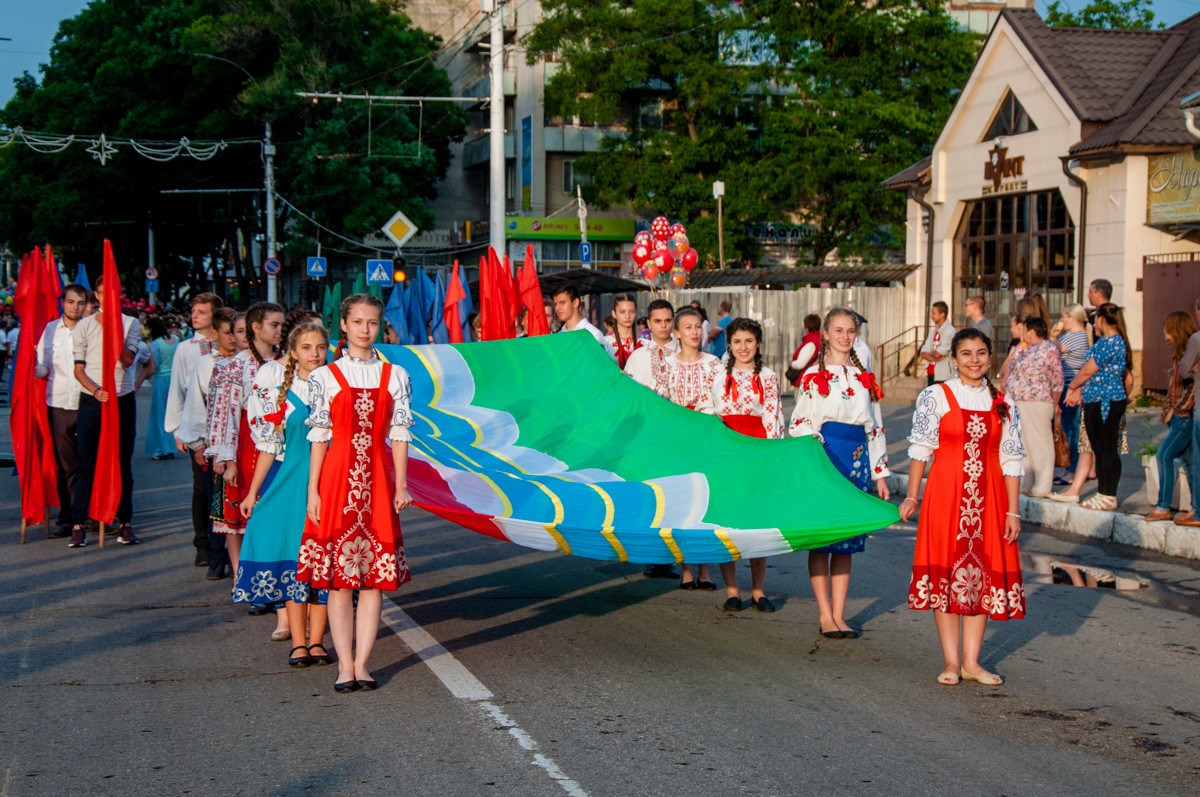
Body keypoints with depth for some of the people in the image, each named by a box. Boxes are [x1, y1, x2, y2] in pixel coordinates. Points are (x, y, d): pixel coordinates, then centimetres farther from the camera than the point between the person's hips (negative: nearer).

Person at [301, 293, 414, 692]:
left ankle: (361, 663, 7)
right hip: (338, 477, -2)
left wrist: (401, 485, 1)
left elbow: (399, 434, 7)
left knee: (375, 574, 1)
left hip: (378, 481, 2)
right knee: (338, 575, -1)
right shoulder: (325, 377, 4)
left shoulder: (395, 376, 9)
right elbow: (319, 436, 2)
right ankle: (344, 664, 5)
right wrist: (313, 490, -2)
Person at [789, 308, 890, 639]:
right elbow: (799, 424, -1)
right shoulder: (814, 375, 0)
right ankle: (825, 614, 5)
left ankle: (838, 614, 10)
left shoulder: (864, 377, 13)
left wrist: (880, 474, 12)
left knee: (847, 539, 5)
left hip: (857, 459, 4)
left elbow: (875, 428, 15)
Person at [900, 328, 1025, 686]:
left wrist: (1013, 511, 3)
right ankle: (950, 661, 8)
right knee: (946, 570, 0)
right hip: (945, 493, -3)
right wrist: (912, 496, -8)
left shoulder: (1004, 405, 7)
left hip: (988, 499, 3)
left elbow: (1011, 461, 7)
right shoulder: (935, 397, -1)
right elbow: (920, 449, -2)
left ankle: (971, 661, 14)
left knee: (983, 573, 5)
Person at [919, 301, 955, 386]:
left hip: (943, 376, -8)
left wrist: (928, 354, 4)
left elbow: (937, 354, -16)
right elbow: (923, 353, 6)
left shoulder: (950, 331, -12)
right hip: (931, 373, 8)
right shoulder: (933, 330, 12)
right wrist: (933, 358, -13)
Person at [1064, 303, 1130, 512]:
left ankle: (1109, 497, 0)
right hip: (1096, 403, 10)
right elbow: (1093, 373, 16)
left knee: (1108, 451, -5)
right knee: (1099, 449, 14)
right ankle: (1102, 492, 20)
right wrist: (1079, 391, 4)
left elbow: (1087, 371, -14)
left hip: (1107, 403, -10)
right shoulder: (1105, 341, 16)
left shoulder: (1111, 342, -17)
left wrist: (1071, 387, 1)